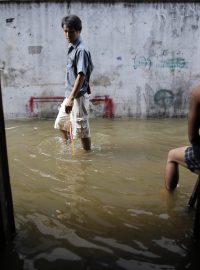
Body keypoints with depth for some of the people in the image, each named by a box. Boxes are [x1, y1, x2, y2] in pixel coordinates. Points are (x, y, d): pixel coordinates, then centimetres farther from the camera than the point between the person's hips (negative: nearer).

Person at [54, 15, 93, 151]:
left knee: (81, 129, -1)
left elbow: (81, 76, -25)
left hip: (78, 97, -10)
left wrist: (71, 99, -30)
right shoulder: (71, 48, 10)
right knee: (61, 123, 23)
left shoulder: (81, 50, -18)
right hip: (70, 95, 10)